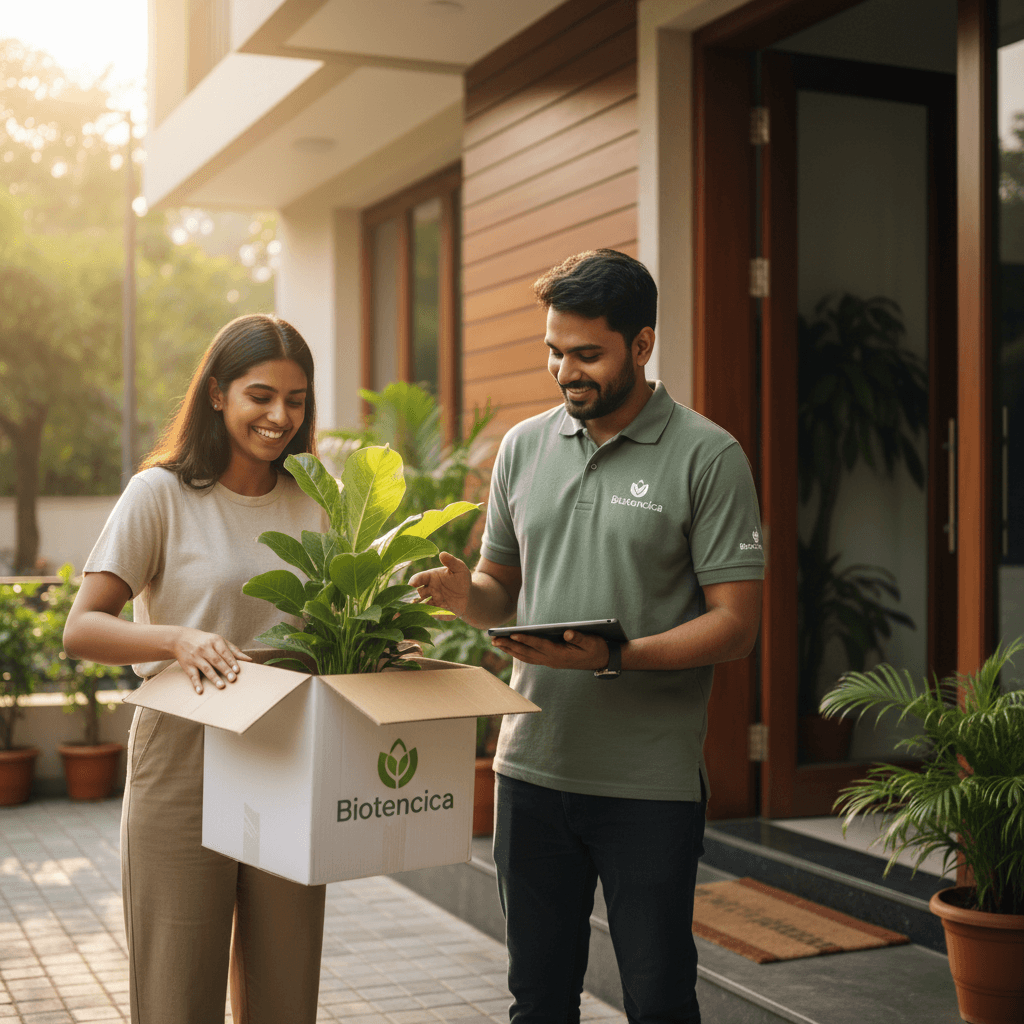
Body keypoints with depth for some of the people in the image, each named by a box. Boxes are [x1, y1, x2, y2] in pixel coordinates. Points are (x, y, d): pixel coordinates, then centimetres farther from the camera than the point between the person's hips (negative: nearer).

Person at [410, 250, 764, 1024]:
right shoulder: (525, 446, 8)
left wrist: (615, 658, -24)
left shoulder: (707, 457, -7)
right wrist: (465, 594, -7)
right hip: (532, 768, 4)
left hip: (651, 785, -4)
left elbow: (735, 623, -10)